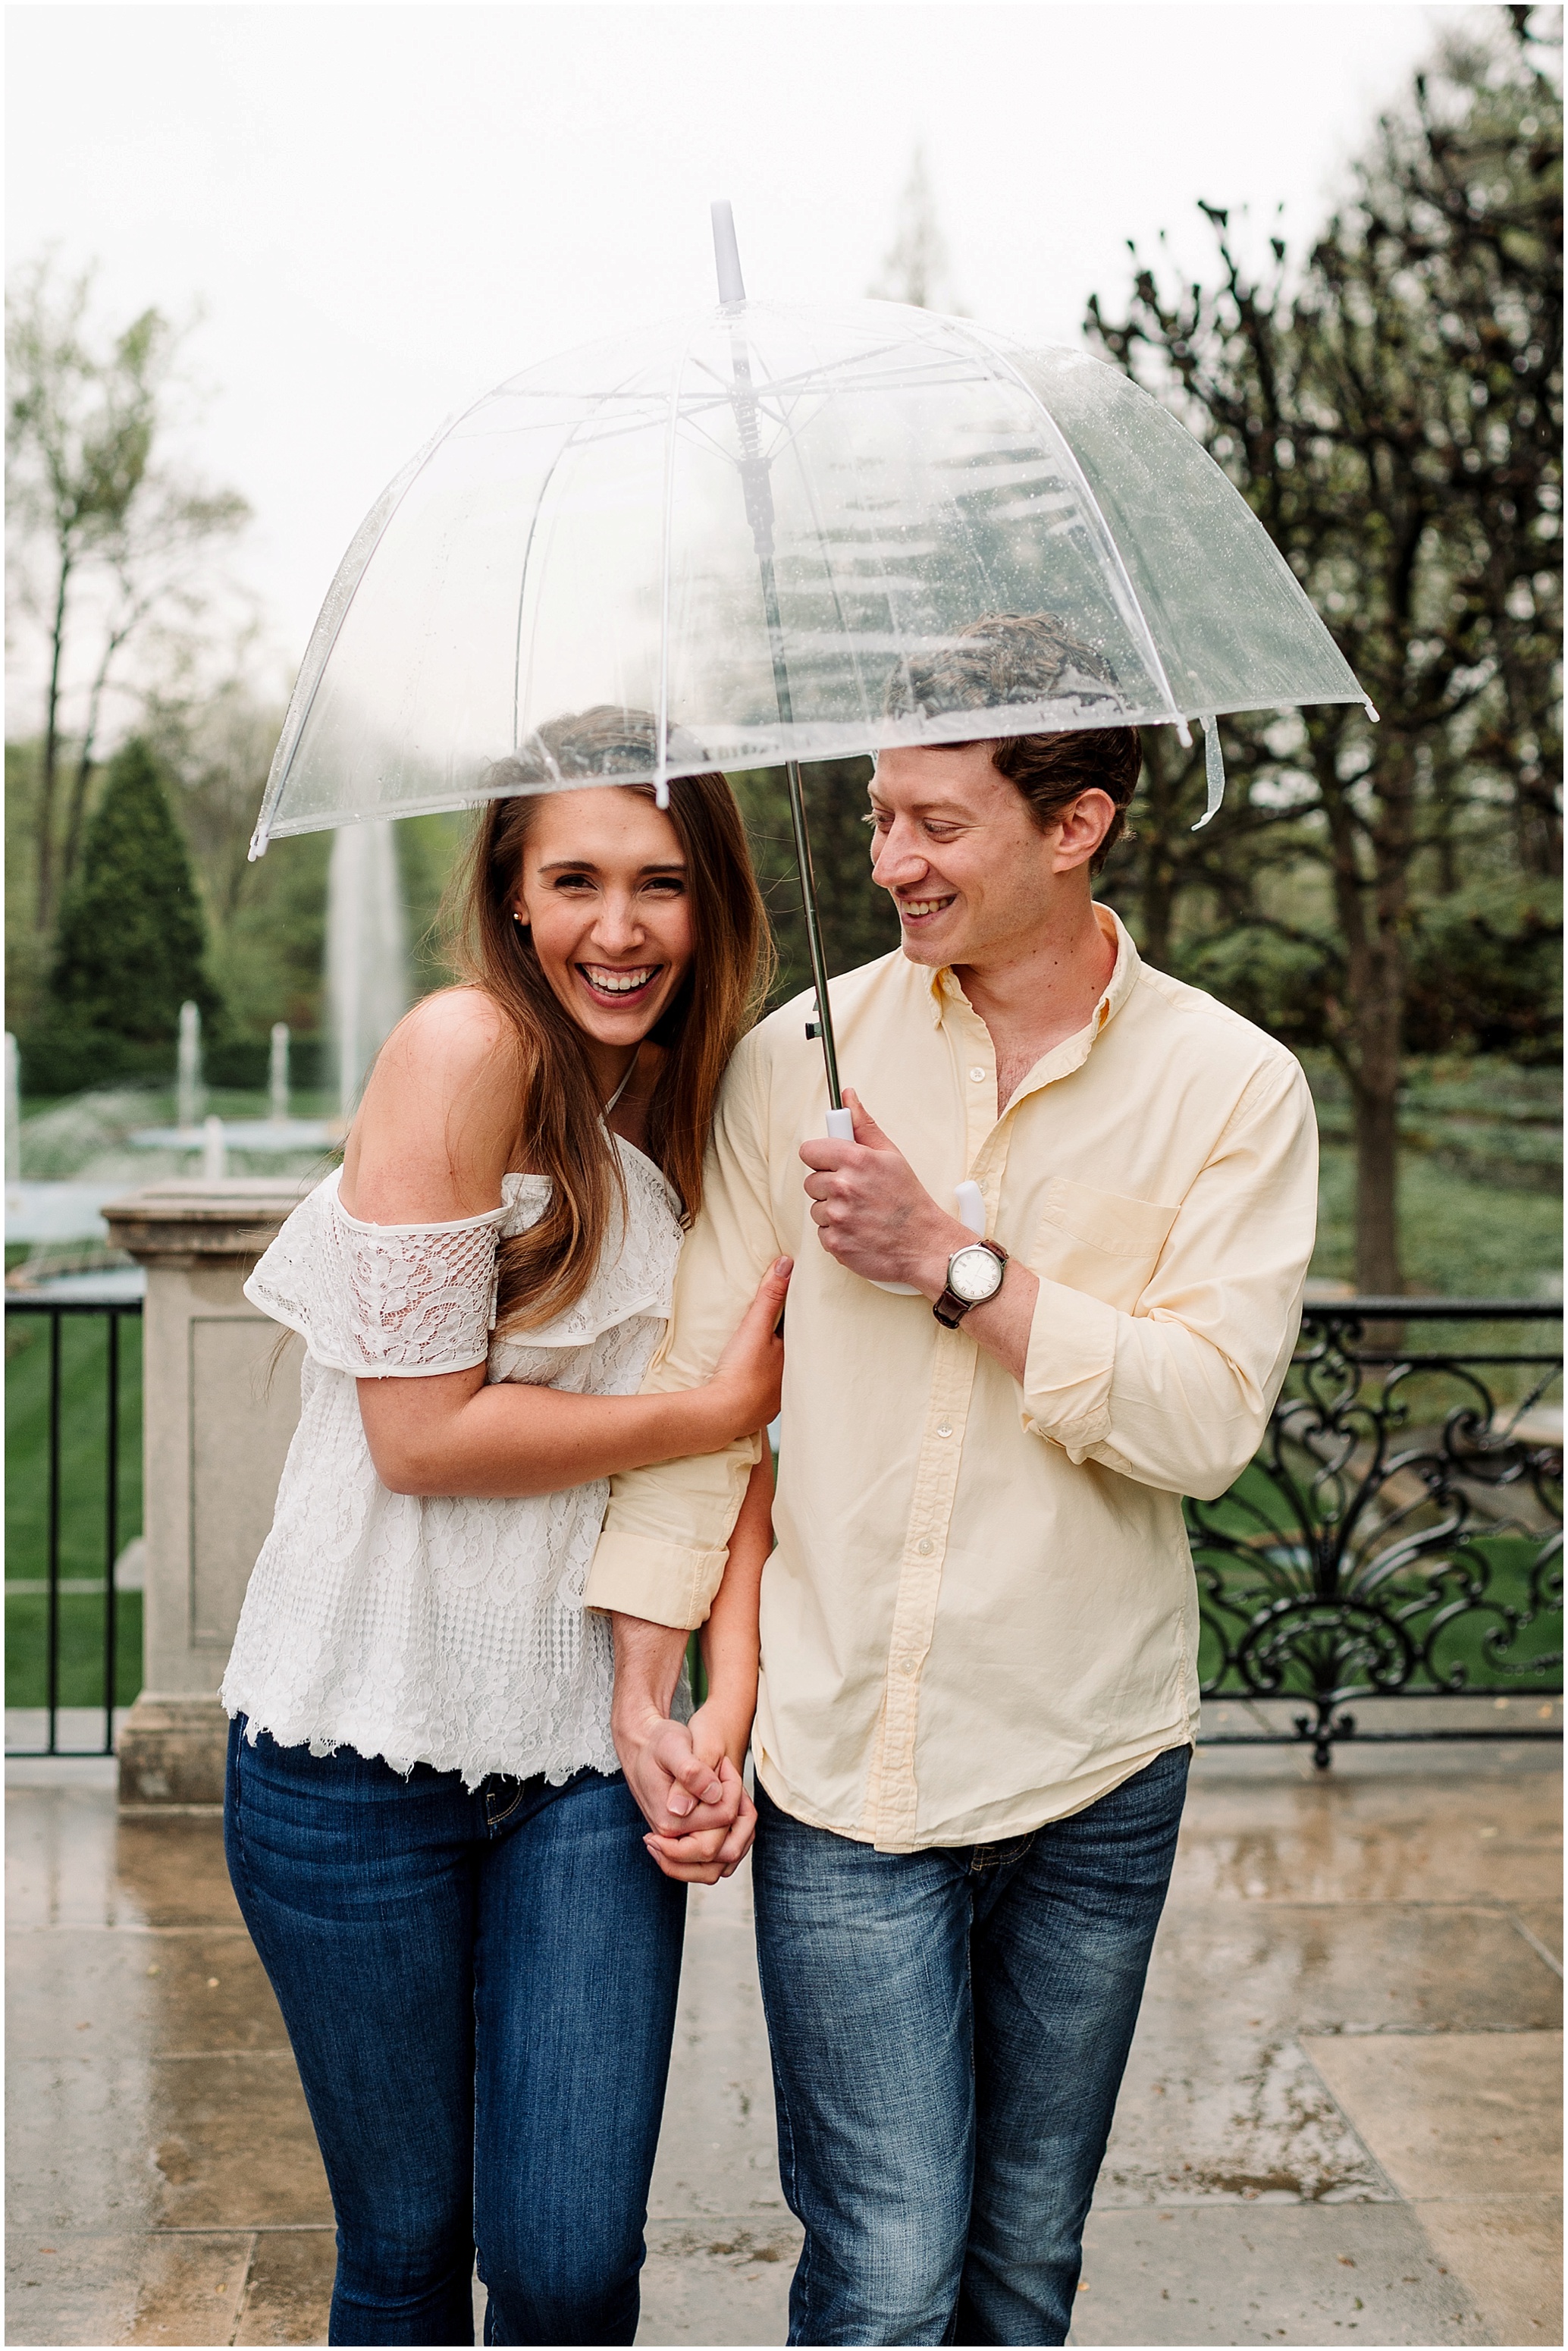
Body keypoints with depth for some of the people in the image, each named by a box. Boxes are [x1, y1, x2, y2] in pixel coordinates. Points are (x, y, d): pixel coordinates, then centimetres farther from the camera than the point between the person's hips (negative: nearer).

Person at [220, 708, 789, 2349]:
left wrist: (728, 1705, -7)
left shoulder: (705, 1113, 7)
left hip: (589, 1753, 4)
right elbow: (421, 1429, -14)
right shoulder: (464, 1050, -12)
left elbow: (740, 1441, 5)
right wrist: (711, 1409, -9)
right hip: (368, 1737, -4)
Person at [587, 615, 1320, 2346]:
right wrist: (643, 1690, -2)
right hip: (842, 1759, 0)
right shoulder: (799, 1057, 1)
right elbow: (694, 1378, 2)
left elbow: (1209, 1420, -13)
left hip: (1093, 1776, 1)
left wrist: (953, 1261, -17)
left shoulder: (1233, 1086, -3)